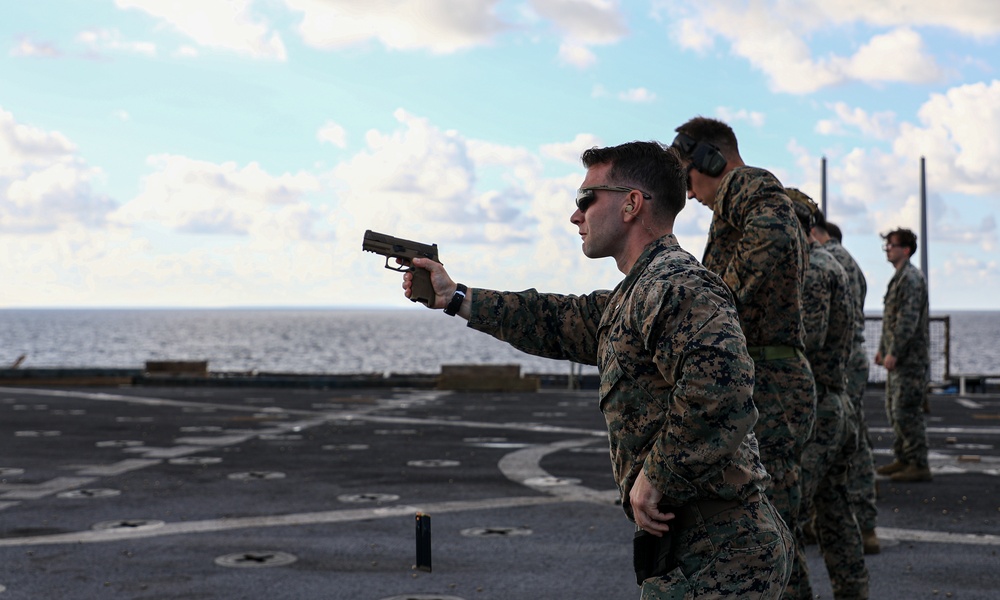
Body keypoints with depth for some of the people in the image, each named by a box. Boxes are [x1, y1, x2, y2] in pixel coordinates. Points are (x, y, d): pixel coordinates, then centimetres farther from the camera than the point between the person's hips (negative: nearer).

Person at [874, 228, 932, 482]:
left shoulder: (911, 278, -14)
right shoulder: (899, 277, 18)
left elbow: (909, 319, -22)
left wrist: (894, 352, -23)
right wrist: (882, 348, 22)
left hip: (910, 357, -10)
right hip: (898, 356, 10)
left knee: (907, 410, -10)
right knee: (894, 409, 14)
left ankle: (919, 465, -7)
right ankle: (903, 459, 22)